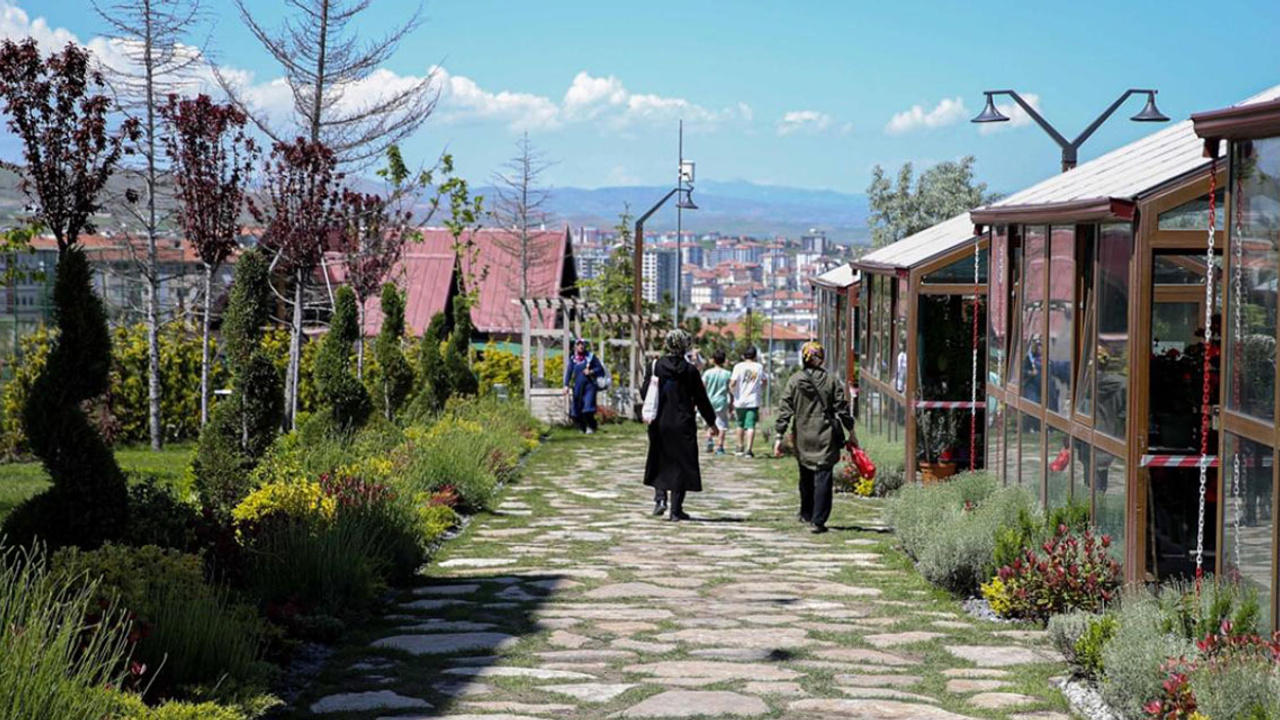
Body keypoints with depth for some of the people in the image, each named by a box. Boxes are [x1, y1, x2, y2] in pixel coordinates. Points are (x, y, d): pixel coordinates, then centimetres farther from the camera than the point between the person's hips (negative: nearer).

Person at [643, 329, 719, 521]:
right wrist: (711, 422, 11)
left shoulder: (654, 367, -3)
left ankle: (660, 498, 1)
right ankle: (675, 510, 4)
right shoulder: (690, 370, -6)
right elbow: (701, 399, 0)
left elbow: (645, 392, 2)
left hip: (659, 424, 2)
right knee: (681, 465, 5)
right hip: (682, 425, -2)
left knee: (659, 462, 18)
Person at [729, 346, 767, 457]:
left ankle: (740, 447, 28)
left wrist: (731, 388, 4)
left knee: (740, 424, 17)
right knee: (751, 425, -3)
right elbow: (765, 381, 17)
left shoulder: (739, 366, -7)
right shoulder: (759, 367, 3)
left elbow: (732, 383, -15)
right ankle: (749, 449, -12)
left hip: (740, 401, 0)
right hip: (753, 401, 0)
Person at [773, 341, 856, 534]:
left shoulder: (794, 381, 0)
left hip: (803, 439, 2)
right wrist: (851, 433, 8)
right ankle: (818, 521, -7)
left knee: (806, 477, 19)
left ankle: (806, 514, 33)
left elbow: (784, 411, -2)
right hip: (826, 437, -2)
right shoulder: (832, 381, -3)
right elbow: (842, 409, -1)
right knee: (823, 478, -1)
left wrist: (779, 437, 1)